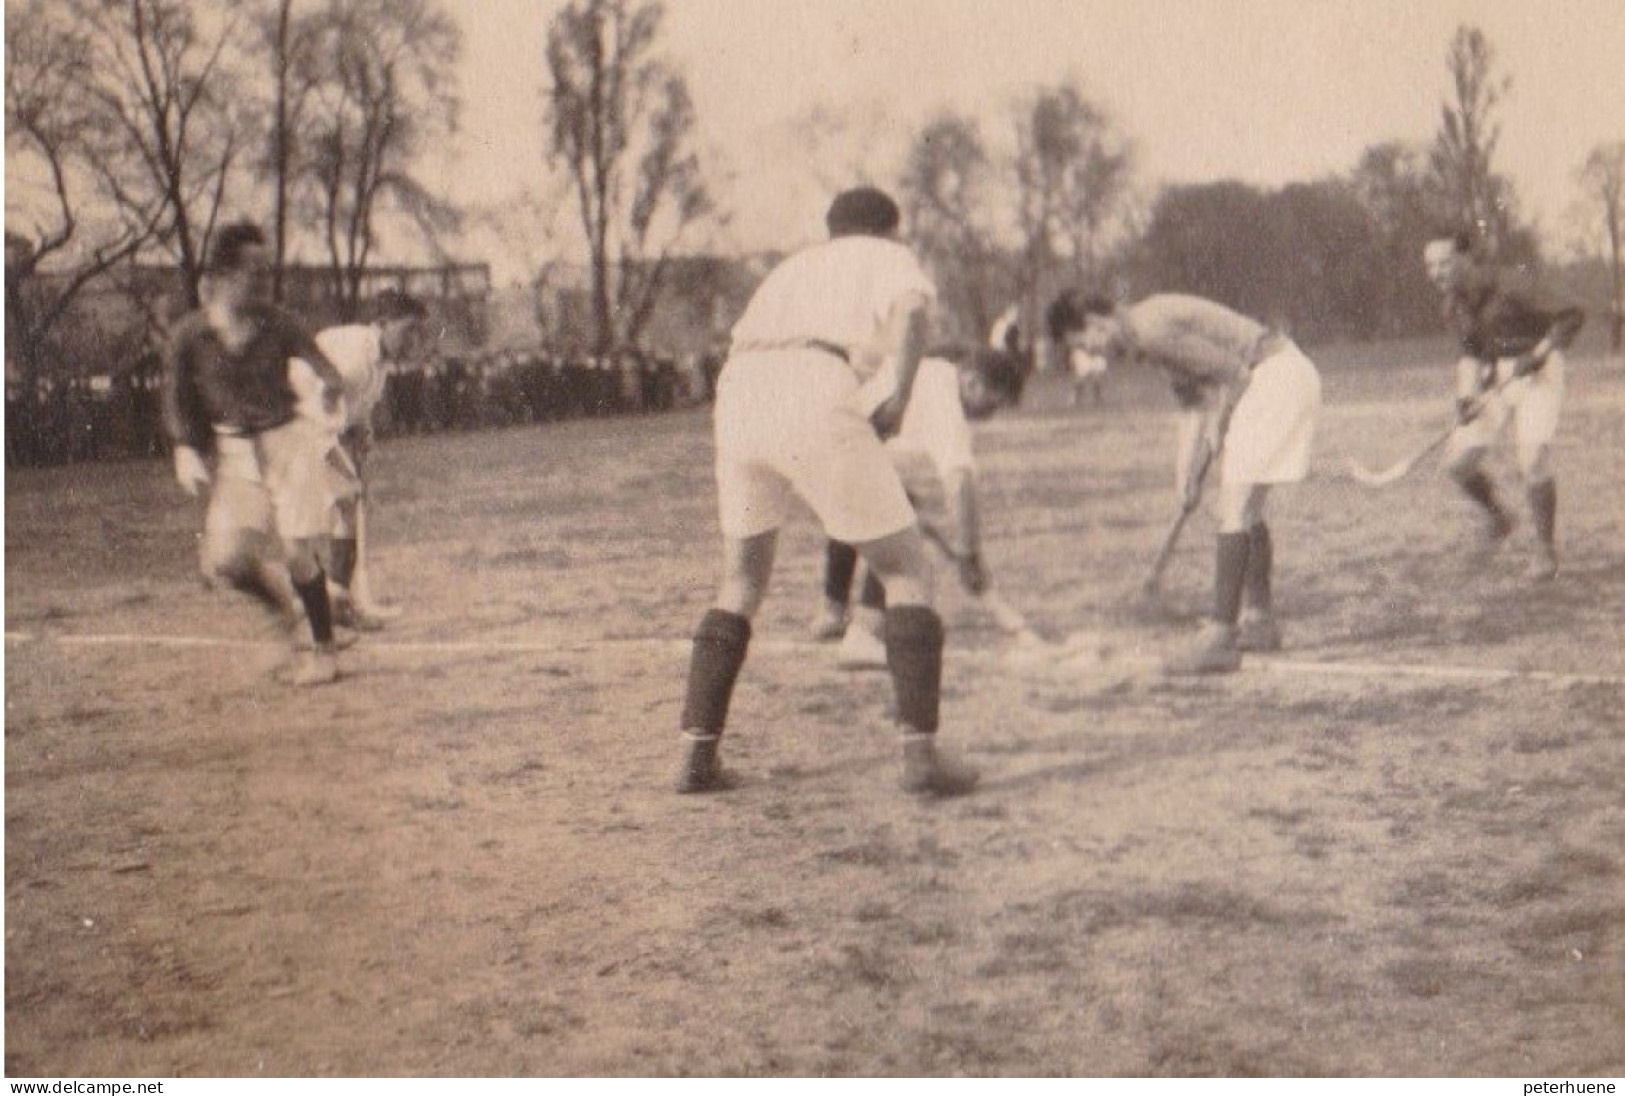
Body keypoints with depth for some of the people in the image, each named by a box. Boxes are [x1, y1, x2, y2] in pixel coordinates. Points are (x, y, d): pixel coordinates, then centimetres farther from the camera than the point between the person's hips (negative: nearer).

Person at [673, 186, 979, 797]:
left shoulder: (791, 269, 36)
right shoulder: (891, 258, 20)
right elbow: (912, 309, -5)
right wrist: (899, 400, -3)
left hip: (736, 404, 5)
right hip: (817, 407, -5)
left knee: (742, 585, 23)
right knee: (908, 572, 8)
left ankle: (697, 754, 14)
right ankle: (920, 754, -3)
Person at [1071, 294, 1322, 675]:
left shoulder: (1150, 329, -18)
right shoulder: (1151, 331, 14)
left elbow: (1233, 372, -18)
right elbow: (1193, 406, 18)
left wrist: (1215, 435, -4)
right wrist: (1188, 473, 12)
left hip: (1276, 378, -10)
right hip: (1284, 376, 10)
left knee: (1234, 508, -13)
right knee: (1246, 507, 20)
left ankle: (1220, 639, -16)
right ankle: (1260, 621, 31)